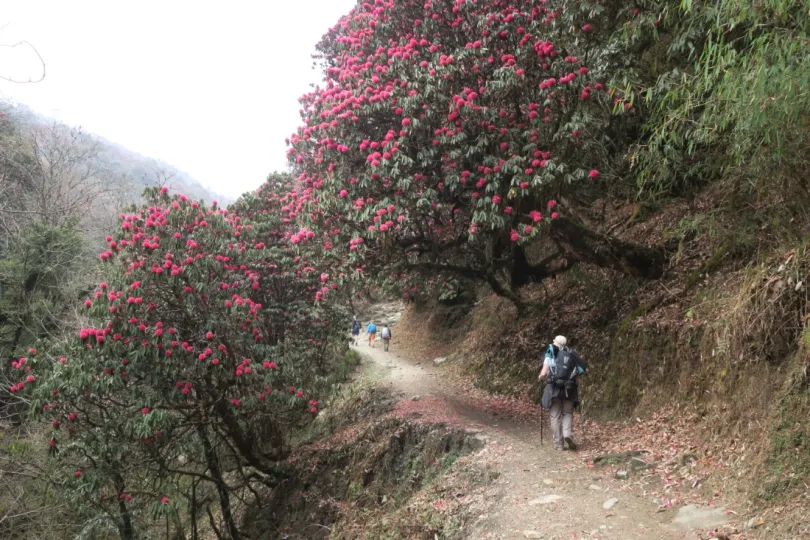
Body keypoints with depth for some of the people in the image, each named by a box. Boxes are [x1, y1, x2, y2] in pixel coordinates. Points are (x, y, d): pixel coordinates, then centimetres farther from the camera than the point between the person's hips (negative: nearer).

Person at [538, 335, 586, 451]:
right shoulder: (572, 356, 9)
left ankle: (559, 444, 7)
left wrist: (540, 377, 14)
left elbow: (544, 373, -6)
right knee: (568, 413, 16)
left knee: (555, 416, 6)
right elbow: (577, 379, 6)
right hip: (569, 389, 2)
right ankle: (568, 434, -8)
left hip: (553, 389, -2)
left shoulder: (550, 355, 2)